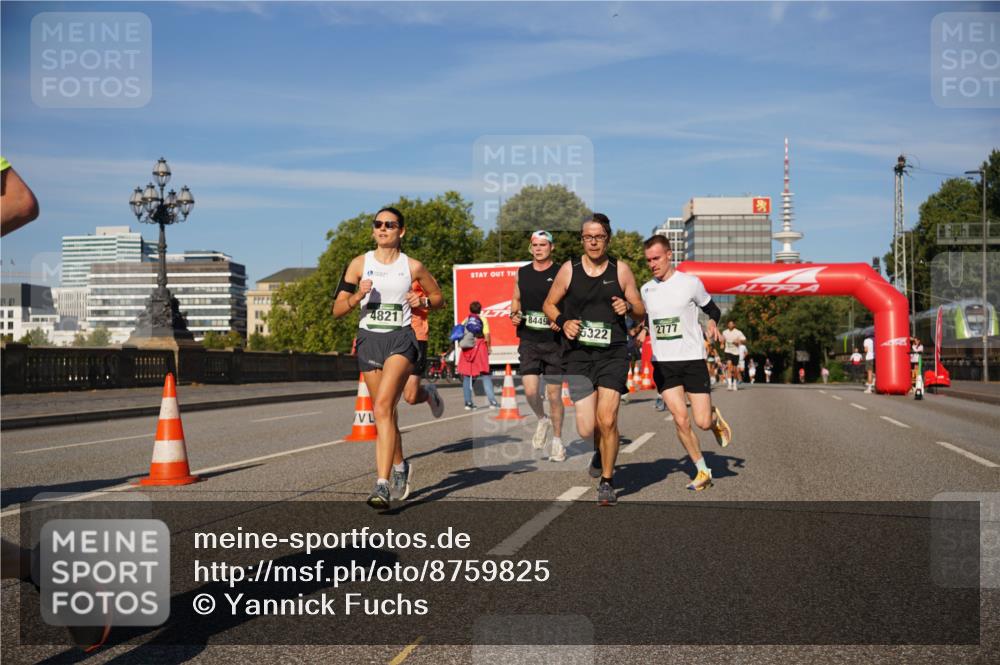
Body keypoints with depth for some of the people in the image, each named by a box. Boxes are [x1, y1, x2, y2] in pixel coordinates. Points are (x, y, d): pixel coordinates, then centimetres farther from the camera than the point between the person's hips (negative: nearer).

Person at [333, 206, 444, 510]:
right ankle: (400, 467, 38)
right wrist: (358, 297, -15)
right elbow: (337, 310, 4)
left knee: (383, 406, -22)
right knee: (385, 413, 13)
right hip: (368, 339, 3)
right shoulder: (360, 264, 5)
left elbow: (439, 298, 16)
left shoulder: (412, 266, 3)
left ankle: (383, 485, -26)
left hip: (401, 339, -3)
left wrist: (423, 301, -5)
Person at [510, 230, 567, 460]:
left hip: (554, 340, -2)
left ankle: (557, 441, 18)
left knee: (554, 393, 2)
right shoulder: (521, 273, 10)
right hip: (528, 340, 2)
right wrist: (514, 315, 2)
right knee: (530, 391, -9)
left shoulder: (561, 273, -1)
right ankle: (542, 420, 23)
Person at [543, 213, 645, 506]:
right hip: (578, 353, 0)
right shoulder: (569, 269, 5)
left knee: (607, 421, -12)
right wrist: (563, 322, -5)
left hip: (613, 353, 0)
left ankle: (607, 482, 9)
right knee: (586, 430, -5)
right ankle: (601, 451, 34)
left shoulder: (621, 270, 6)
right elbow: (549, 304, 14)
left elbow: (641, 312, 12)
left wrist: (628, 307, -11)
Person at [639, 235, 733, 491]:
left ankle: (715, 417, 33)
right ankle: (702, 472, 8)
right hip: (662, 363, 2)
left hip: (692, 359, -2)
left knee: (702, 422, -6)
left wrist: (712, 323, -11)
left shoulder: (691, 283, -3)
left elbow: (712, 309, 10)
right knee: (681, 420, -8)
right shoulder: (646, 290, 7)